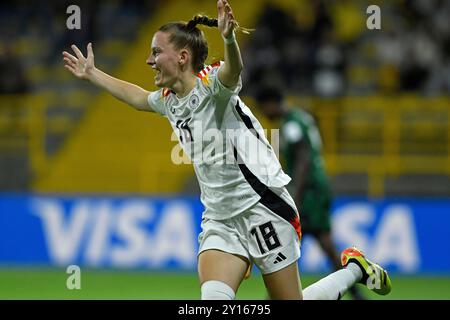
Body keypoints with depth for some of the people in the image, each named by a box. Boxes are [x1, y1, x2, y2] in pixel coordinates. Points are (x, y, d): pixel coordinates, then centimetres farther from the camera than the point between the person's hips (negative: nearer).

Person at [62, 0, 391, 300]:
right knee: (213, 297, -18)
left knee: (290, 302, 1)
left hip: (262, 209, -7)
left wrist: (229, 38, -60)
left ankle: (355, 268, 26)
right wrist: (92, 74, 39)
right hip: (220, 219, 7)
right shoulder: (169, 100, 9)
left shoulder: (211, 84, -15)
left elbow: (233, 69, -39)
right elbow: (138, 96, 32)